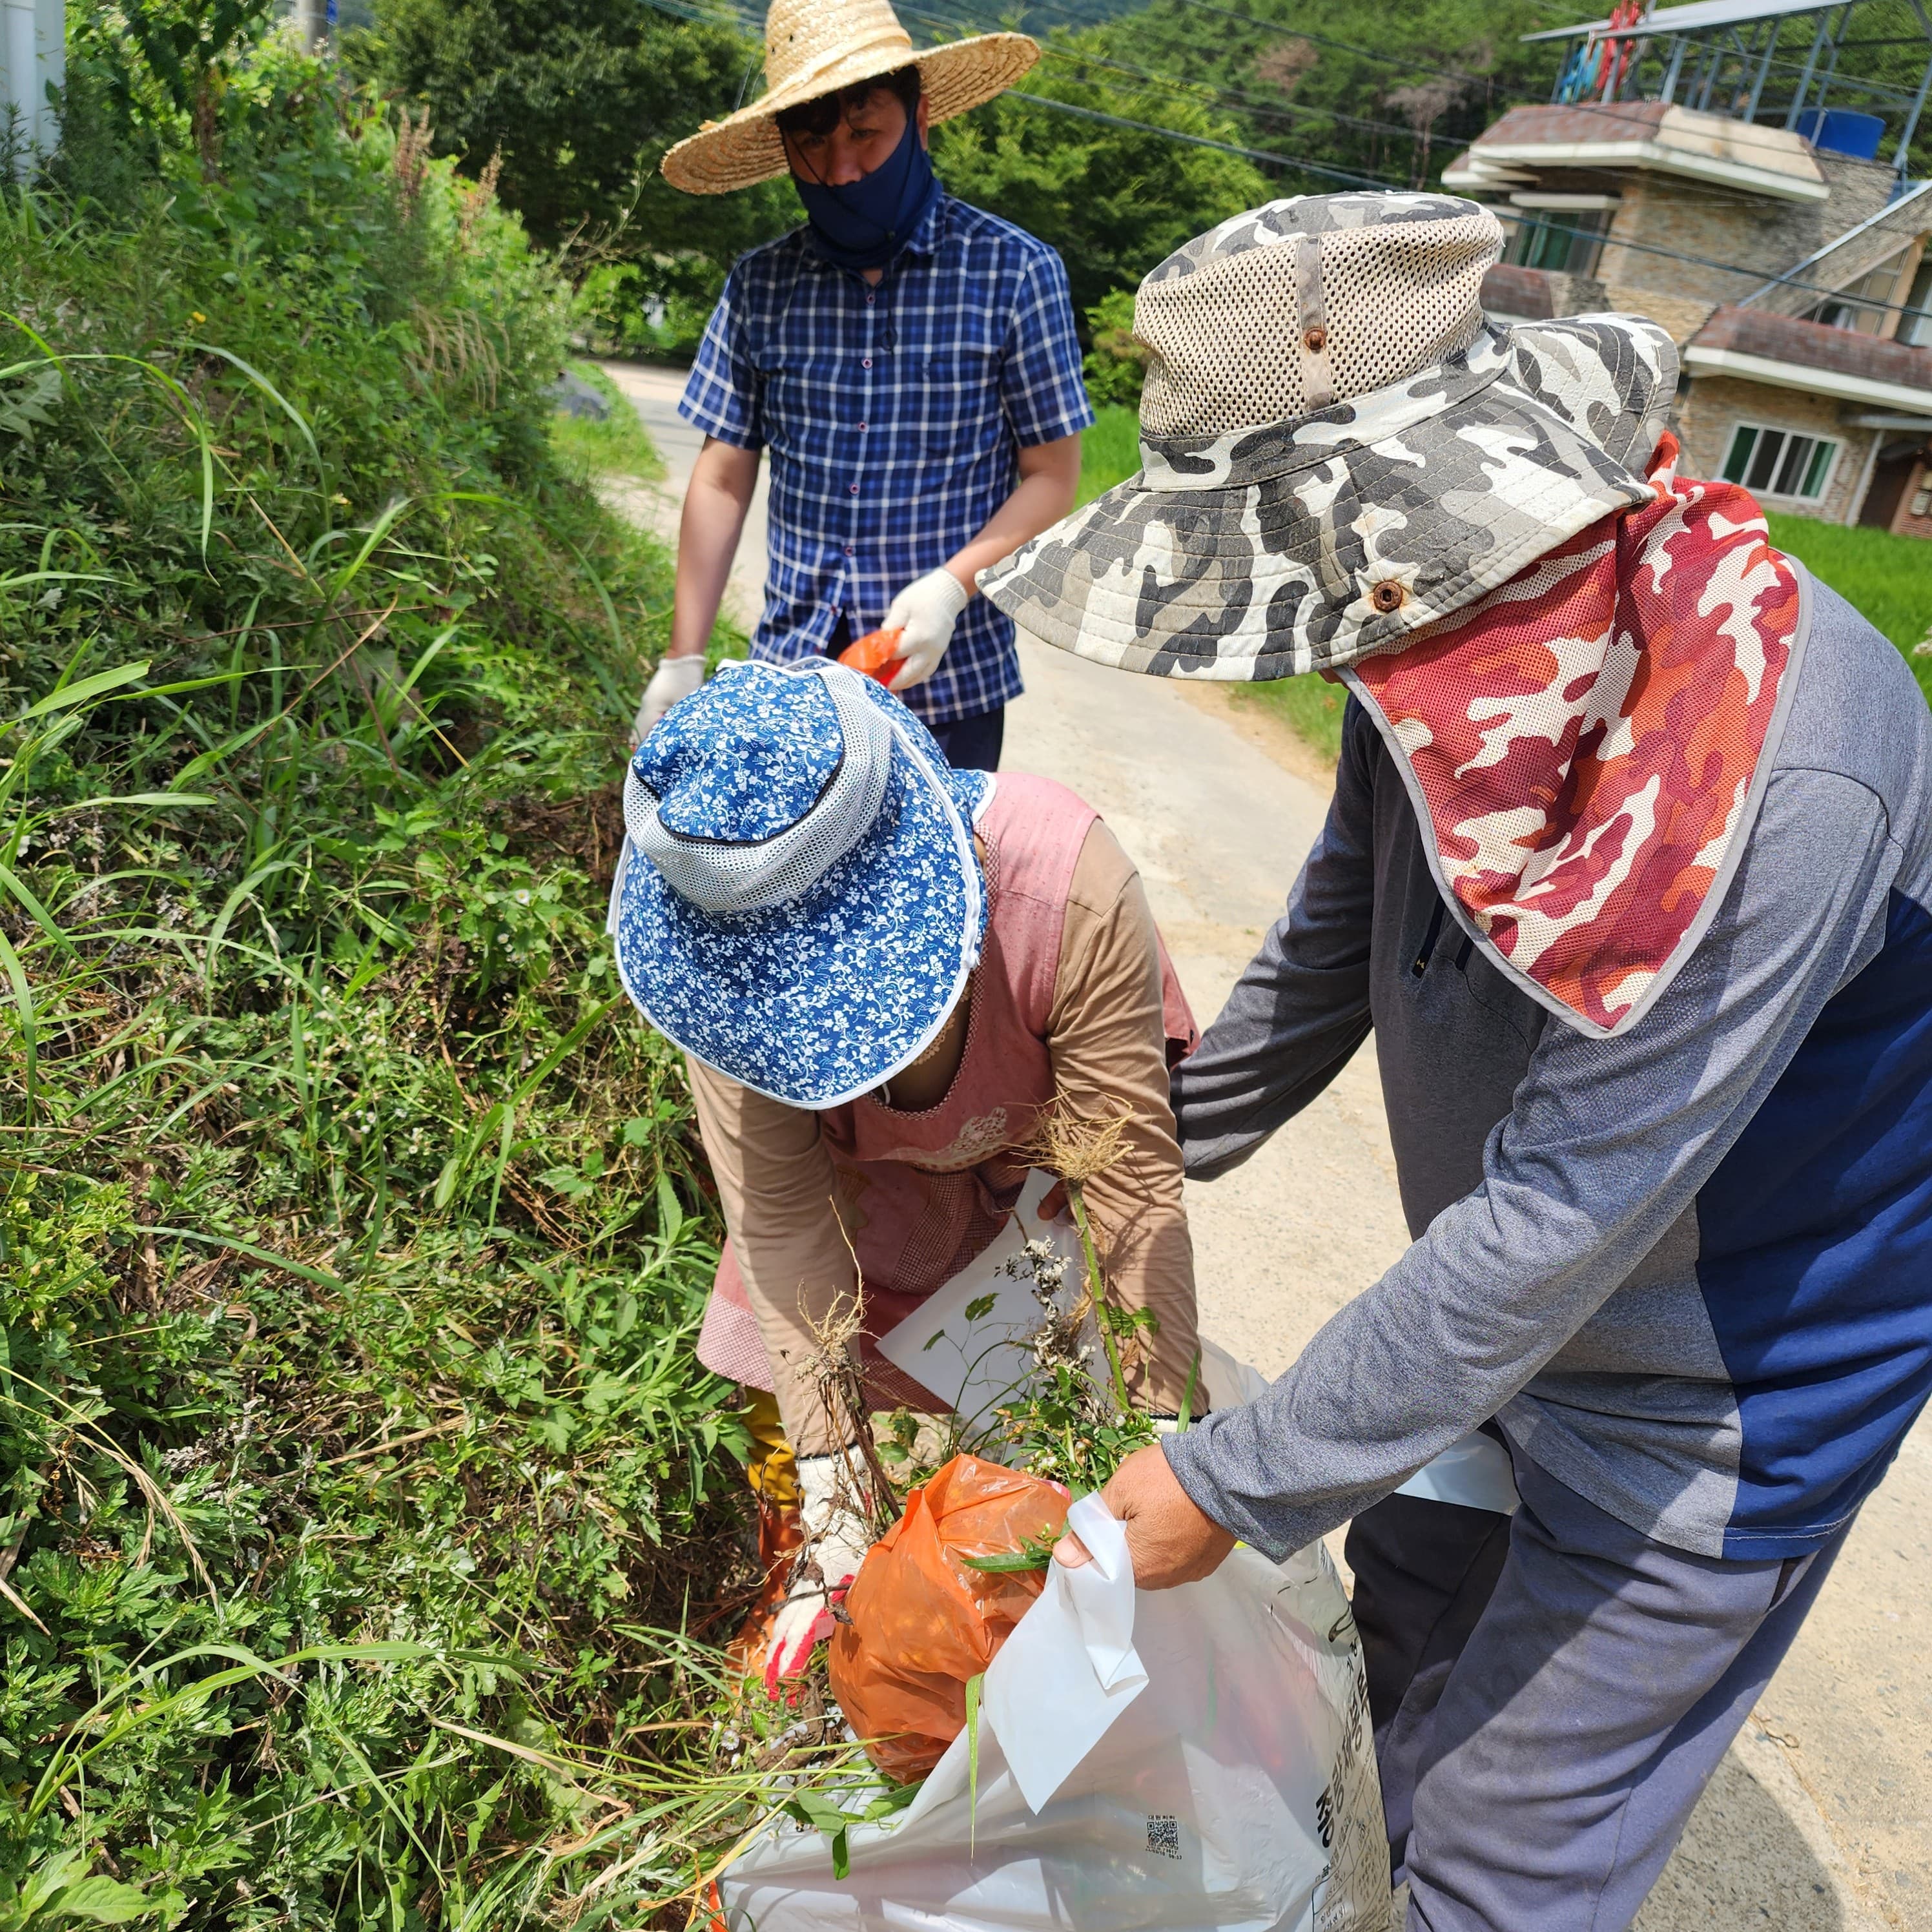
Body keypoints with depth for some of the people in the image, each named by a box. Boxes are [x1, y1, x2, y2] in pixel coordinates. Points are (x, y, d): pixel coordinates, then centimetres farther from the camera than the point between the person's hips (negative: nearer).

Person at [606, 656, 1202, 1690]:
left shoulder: (1071, 887, -41)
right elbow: (781, 1216, -29)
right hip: (874, 1169, 2)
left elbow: (1134, 1182, -33)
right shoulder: (720, 934, -33)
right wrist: (833, 1500, -28)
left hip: (1050, 1137, -1)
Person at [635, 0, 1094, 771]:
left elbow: (1051, 475, -3)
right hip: (789, 677, 2)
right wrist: (682, 662, 1)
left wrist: (952, 584, -18)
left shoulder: (1015, 272, -5)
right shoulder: (760, 286, 3)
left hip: (949, 679, -2)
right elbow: (722, 481, 4)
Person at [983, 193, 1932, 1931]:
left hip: (1707, 1405, -7)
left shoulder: (1779, 778, -37)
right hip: (1506, 1314, 8)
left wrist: (1237, 1483, -23)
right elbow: (1331, 954, 3)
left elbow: (1561, 1220, -33)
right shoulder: (1447, 637, -11)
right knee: (1411, 1649, 30)